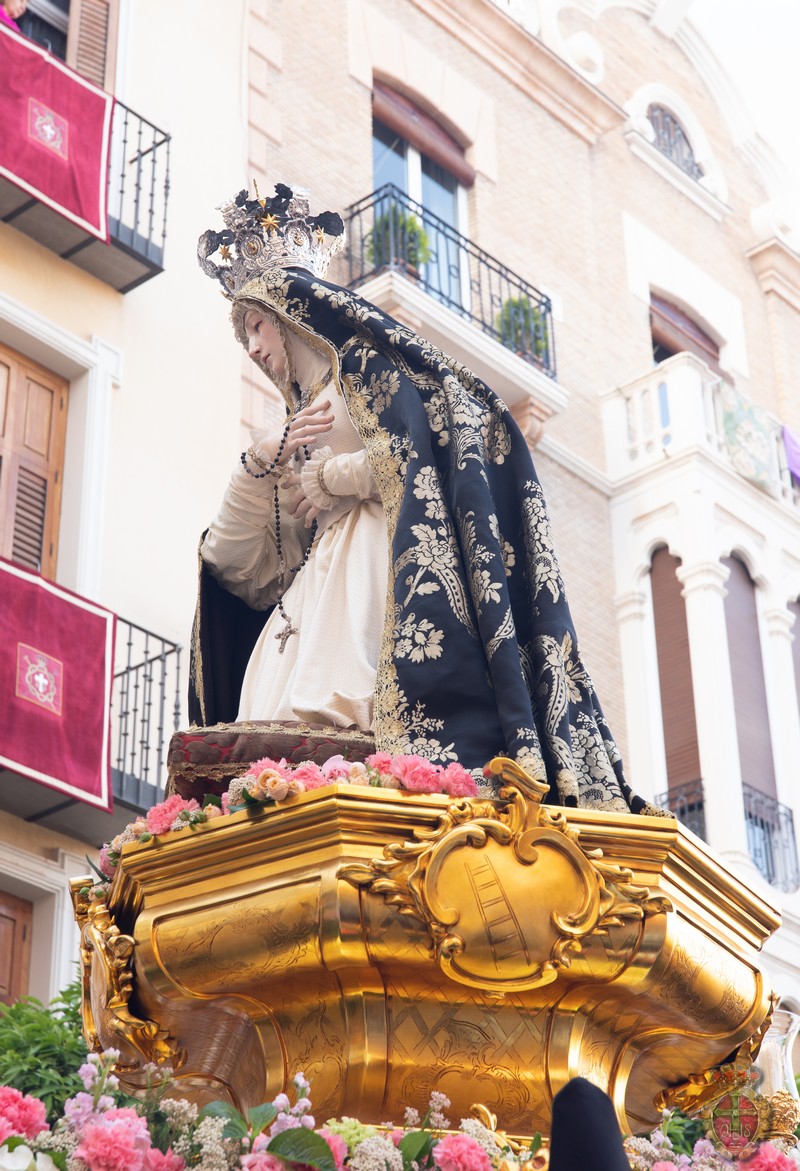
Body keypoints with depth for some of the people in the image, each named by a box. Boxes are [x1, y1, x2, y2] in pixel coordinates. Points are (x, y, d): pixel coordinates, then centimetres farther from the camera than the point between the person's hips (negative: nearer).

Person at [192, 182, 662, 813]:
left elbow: (405, 451, -9)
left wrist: (326, 480, 2)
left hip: (381, 558, -8)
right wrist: (260, 461, 8)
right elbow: (239, 559, 23)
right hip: (323, 577, 8)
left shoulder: (361, 357, 10)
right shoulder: (302, 412, 30)